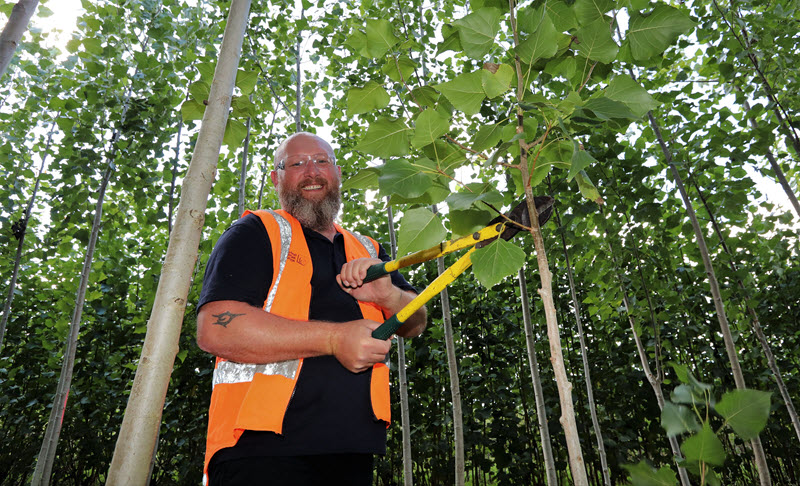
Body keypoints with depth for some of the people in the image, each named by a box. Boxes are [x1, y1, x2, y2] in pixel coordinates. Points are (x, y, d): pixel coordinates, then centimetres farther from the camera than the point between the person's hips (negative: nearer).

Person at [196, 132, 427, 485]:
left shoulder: (367, 251, 16)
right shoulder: (255, 234, -2)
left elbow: (415, 324, 13)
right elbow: (215, 328, -16)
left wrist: (388, 296, -11)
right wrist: (334, 339, -19)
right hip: (263, 448, -5)